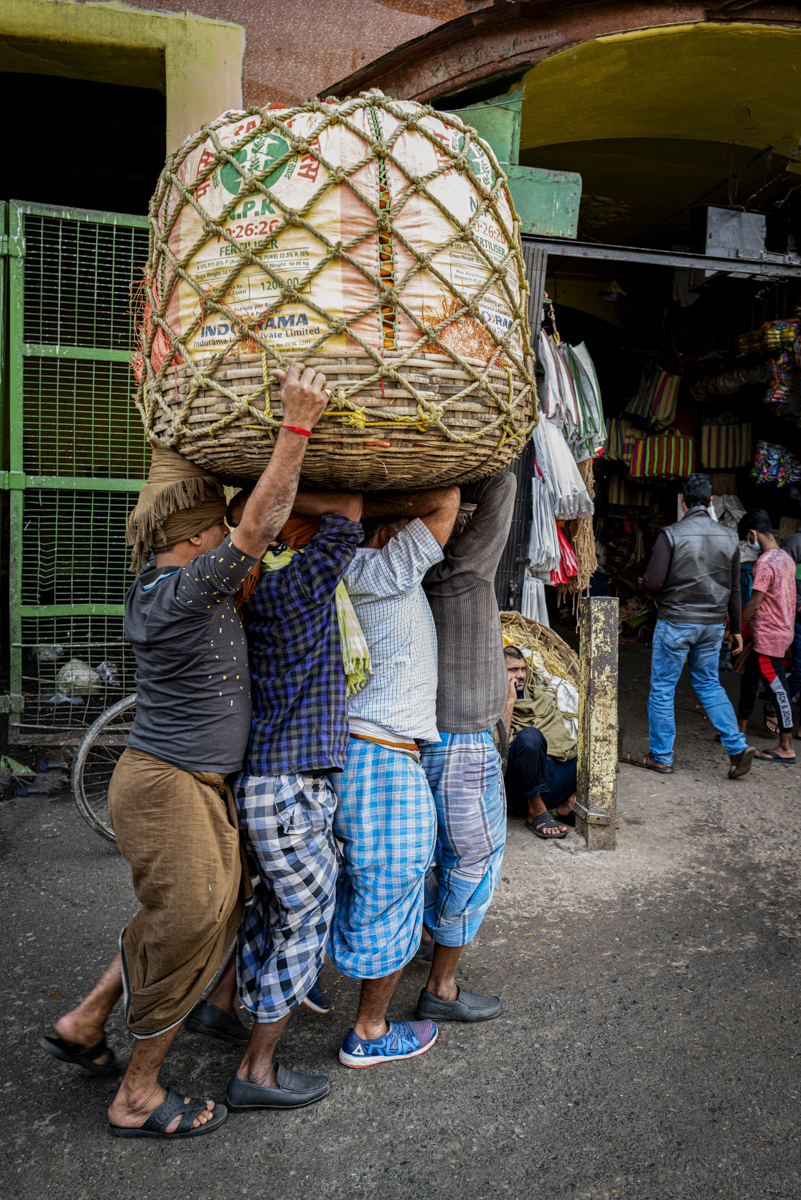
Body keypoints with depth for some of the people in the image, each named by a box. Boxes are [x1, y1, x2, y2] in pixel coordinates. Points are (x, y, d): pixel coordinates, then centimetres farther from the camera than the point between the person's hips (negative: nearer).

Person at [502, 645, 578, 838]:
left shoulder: (544, 698, 26)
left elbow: (565, 738, 22)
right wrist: (510, 702, -9)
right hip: (521, 791, -5)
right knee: (528, 735, -34)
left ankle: (565, 808, -12)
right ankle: (536, 812, -21)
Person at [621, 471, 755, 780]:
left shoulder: (671, 535, -12)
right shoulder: (728, 537, 3)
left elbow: (653, 583, -16)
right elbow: (734, 590, 8)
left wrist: (643, 584, 8)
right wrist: (736, 629, 17)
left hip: (675, 621, -5)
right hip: (713, 624, 5)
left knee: (662, 688, 6)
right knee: (709, 684, 19)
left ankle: (661, 757, 14)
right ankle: (737, 747, 10)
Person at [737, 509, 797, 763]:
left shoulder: (765, 562, -19)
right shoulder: (786, 558, 10)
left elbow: (754, 603, -19)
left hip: (768, 635, -10)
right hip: (782, 630, 10)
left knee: (777, 688, -3)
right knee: (749, 680, 18)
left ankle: (786, 748, 4)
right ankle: (740, 732, 29)